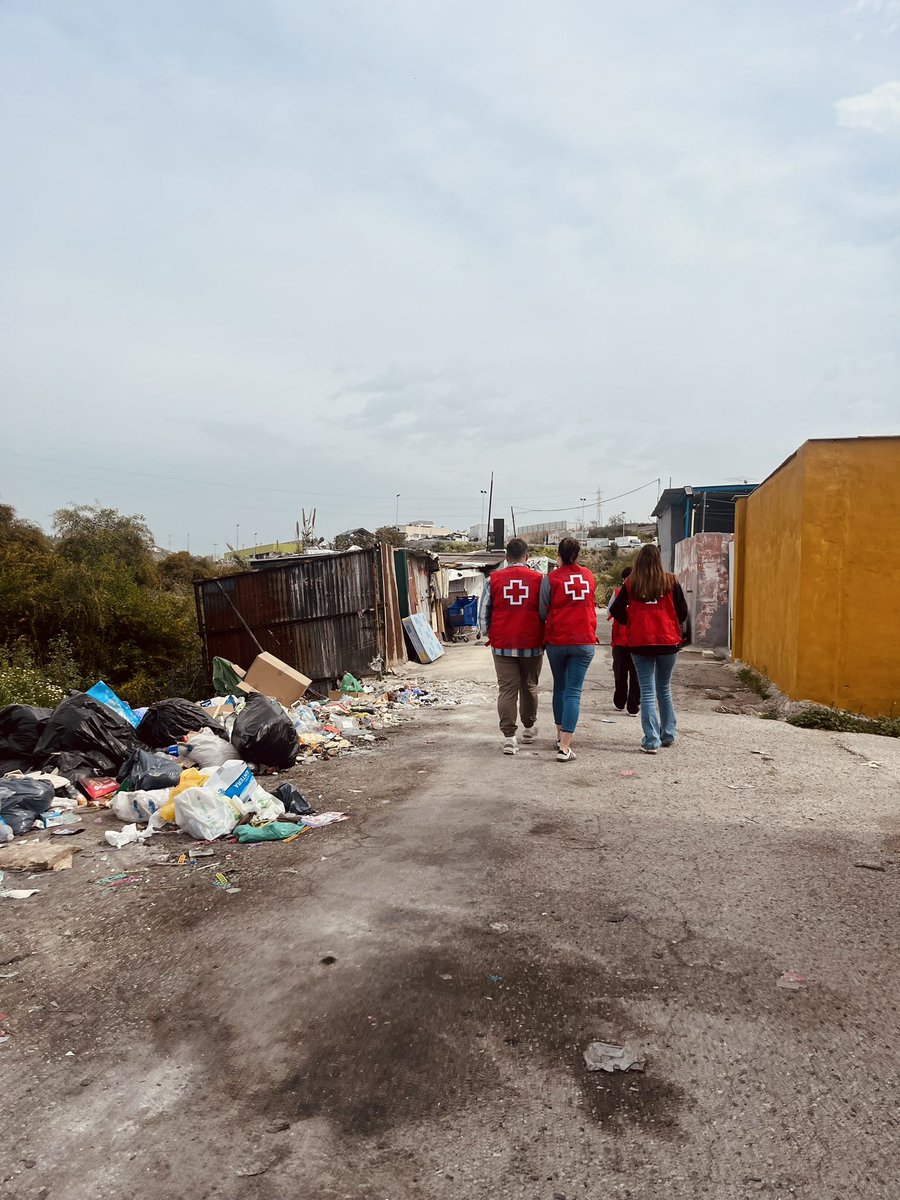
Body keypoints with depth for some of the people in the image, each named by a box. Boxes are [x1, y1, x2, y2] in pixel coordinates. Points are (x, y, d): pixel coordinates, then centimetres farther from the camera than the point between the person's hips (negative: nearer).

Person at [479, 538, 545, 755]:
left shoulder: (493, 579, -1)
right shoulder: (539, 579, -2)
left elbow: (484, 613, 3)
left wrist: (488, 634, 21)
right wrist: (544, 637, 18)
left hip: (502, 645, 0)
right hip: (532, 644, 1)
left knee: (507, 689, 1)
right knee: (529, 687, 17)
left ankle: (509, 736, -6)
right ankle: (529, 728, 33)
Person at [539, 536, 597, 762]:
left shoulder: (550, 578, -7)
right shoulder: (589, 577, 4)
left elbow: (543, 612, -2)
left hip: (556, 640, 0)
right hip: (584, 641, 1)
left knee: (559, 688, 19)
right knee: (573, 692, -2)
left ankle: (561, 736, 30)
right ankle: (564, 747, -9)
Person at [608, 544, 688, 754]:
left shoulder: (631, 583, -2)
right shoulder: (670, 581, -2)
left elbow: (616, 610, -4)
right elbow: (683, 611, -1)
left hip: (639, 643, -1)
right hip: (667, 642, 1)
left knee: (647, 692, 3)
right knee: (664, 689, 18)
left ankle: (651, 741, -2)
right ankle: (668, 734, 27)